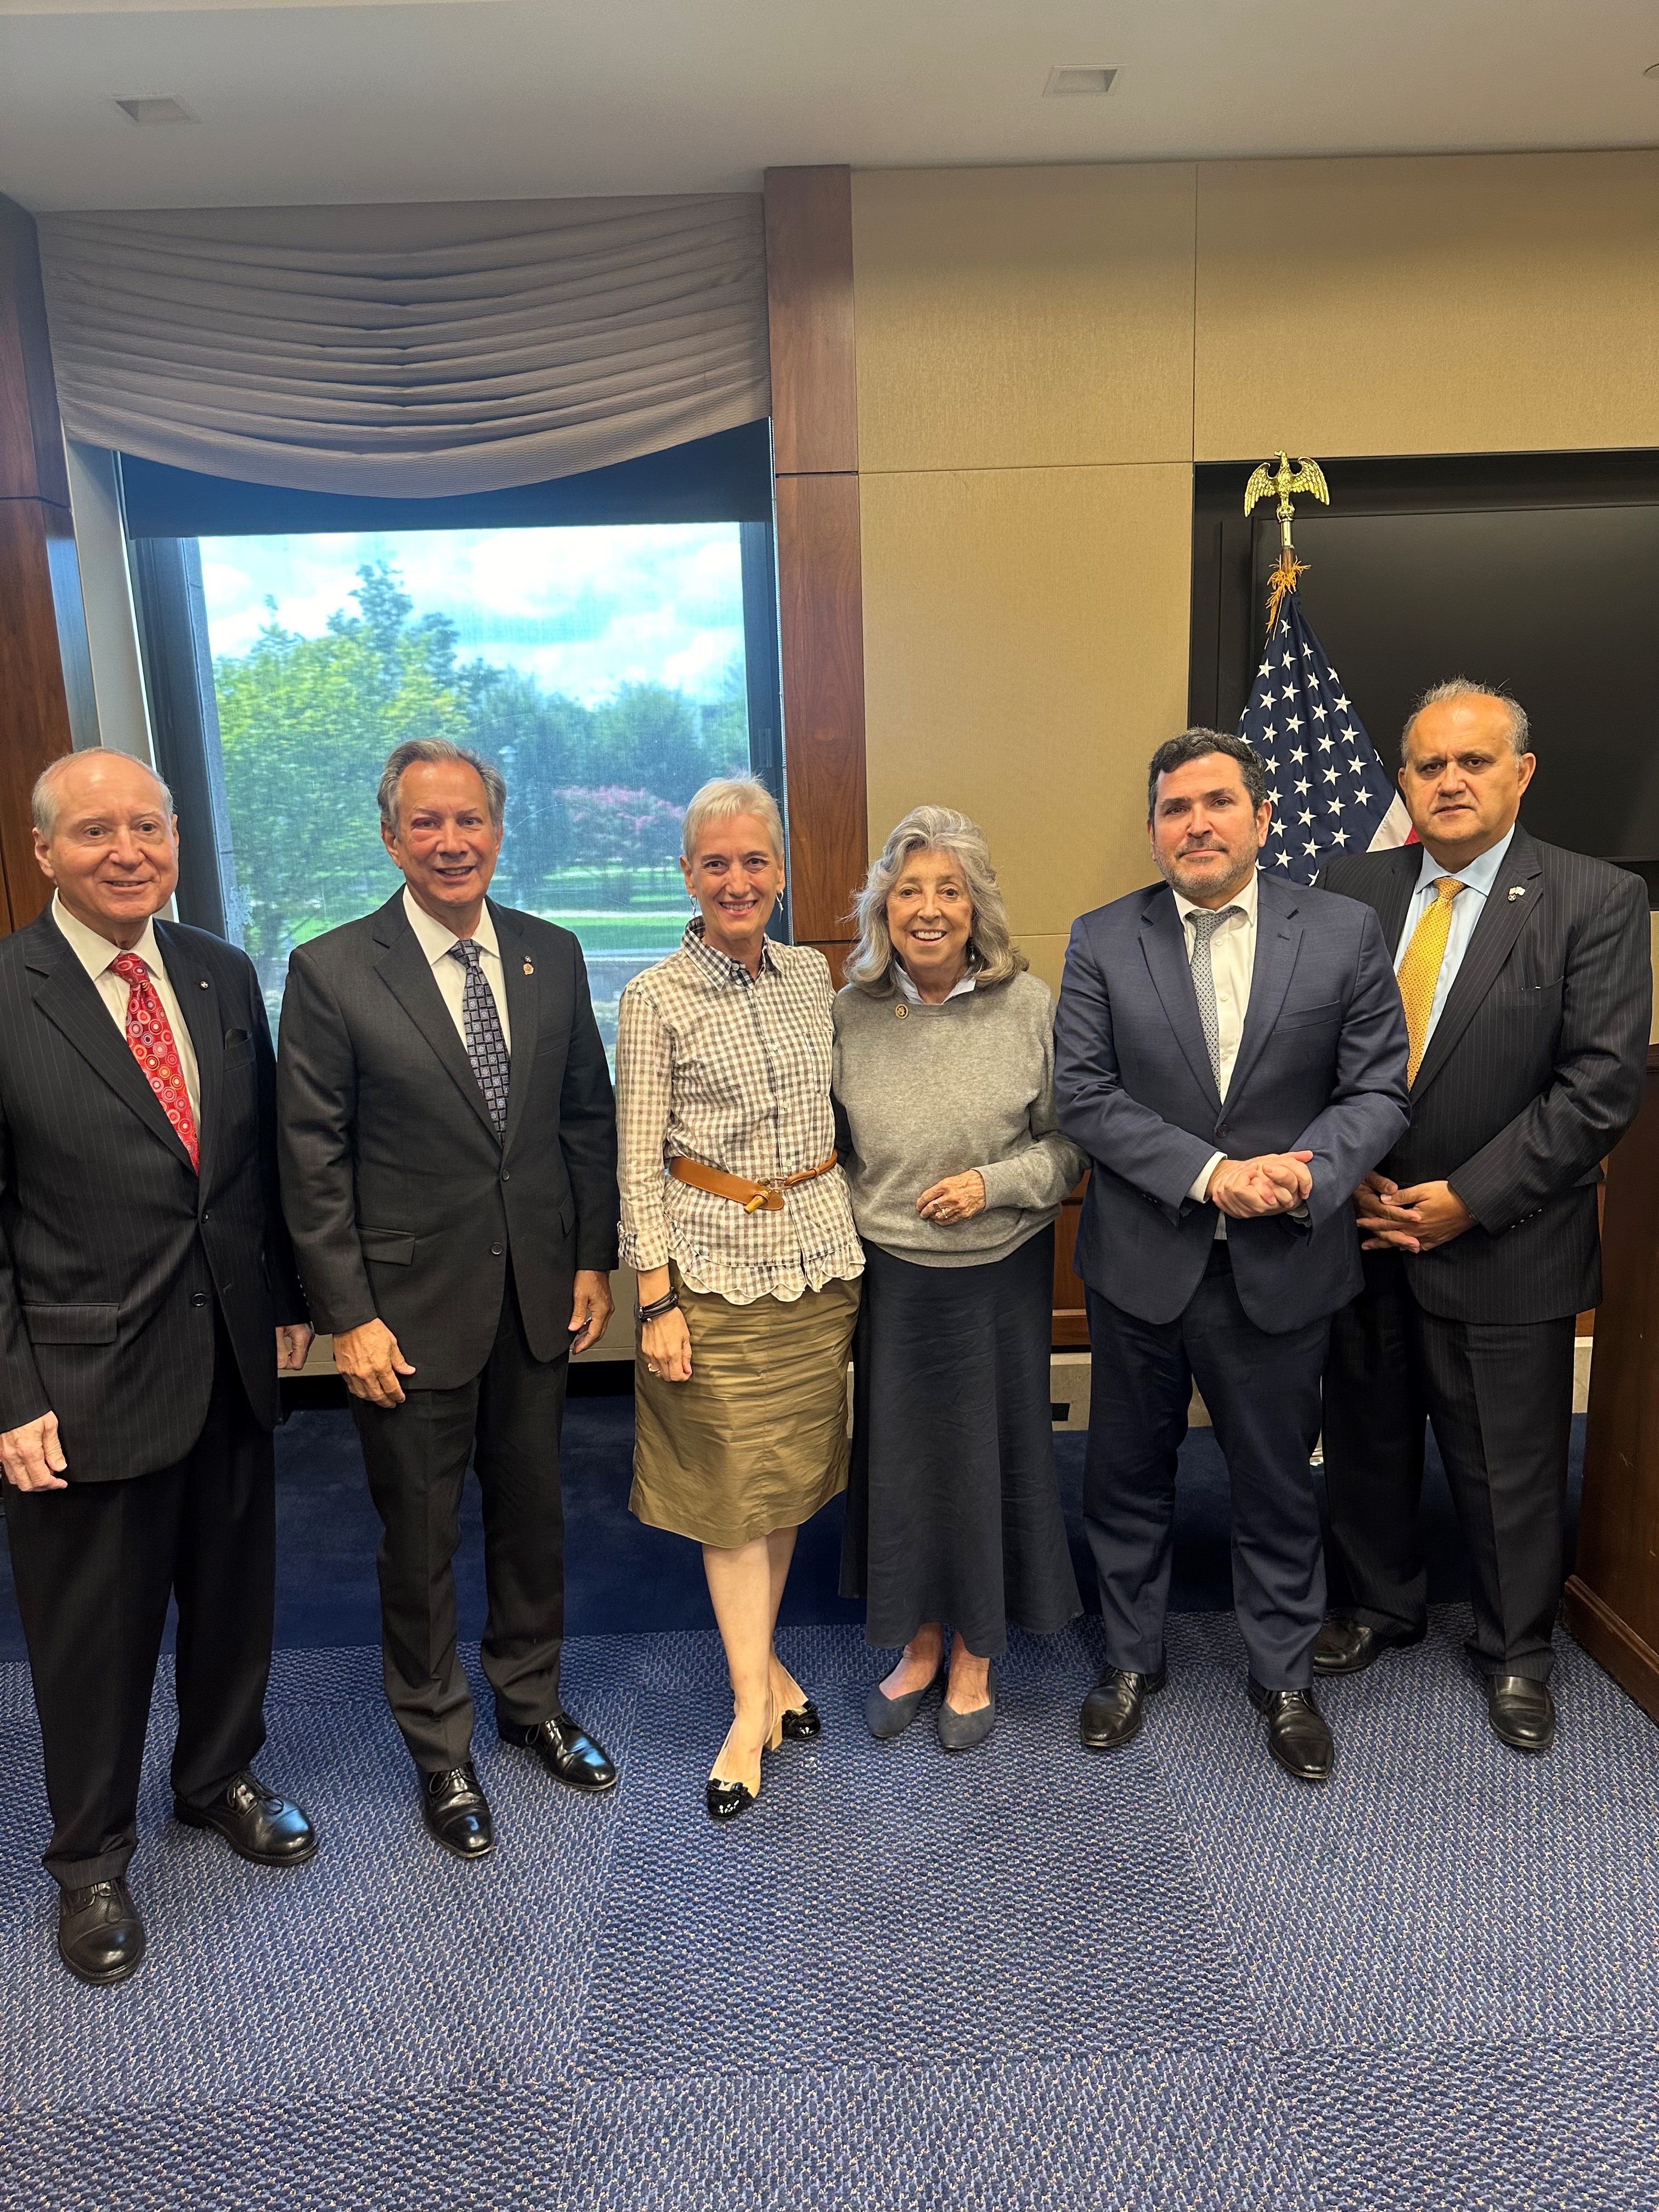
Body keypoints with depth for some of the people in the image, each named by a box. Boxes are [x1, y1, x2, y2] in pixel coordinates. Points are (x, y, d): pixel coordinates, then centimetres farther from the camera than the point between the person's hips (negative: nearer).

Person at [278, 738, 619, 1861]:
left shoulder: (553, 955, 1)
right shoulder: (331, 971, -10)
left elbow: (588, 1116, 6)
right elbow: (314, 1161, -9)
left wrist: (595, 1259, 4)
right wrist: (349, 1316, -11)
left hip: (538, 1297, 4)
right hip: (411, 1306, -3)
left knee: (533, 1513, 19)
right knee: (421, 1538, 12)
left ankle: (533, 1701, 43)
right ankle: (441, 1748, 35)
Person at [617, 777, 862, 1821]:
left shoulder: (813, 974, 4)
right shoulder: (655, 999, -9)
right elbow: (639, 1163, -8)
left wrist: (850, 1235, 11)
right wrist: (657, 1302, -11)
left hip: (820, 1252, 4)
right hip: (716, 1263, -4)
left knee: (792, 1468, 14)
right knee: (734, 1481, 4)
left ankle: (762, 1652, 34)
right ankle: (754, 1702, 18)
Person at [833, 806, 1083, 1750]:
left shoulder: (1031, 1006, -9)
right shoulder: (852, 1011, -3)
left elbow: (1072, 1142, -3)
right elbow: (836, 1150, 7)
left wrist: (995, 1183, -17)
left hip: (1000, 1273, -2)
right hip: (890, 1274, 2)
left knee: (991, 1455, 11)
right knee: (899, 1458, 13)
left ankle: (975, 1659, 35)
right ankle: (920, 1645, 37)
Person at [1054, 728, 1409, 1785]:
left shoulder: (1346, 933, -3)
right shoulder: (1102, 941, -3)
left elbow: (1377, 1091, -3)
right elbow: (1086, 1096, -9)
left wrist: (1307, 1173, -22)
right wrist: (1212, 1172, -20)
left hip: (1283, 1271, 0)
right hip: (1142, 1263, 1)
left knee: (1279, 1488, 16)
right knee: (1130, 1477, 16)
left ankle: (1285, 1676, 39)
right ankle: (1133, 1658, 39)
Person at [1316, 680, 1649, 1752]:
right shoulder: (1353, 886, 1)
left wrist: (1469, 1199, -17)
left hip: (1506, 1243, -3)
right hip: (1366, 1228, 3)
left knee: (1512, 1465, 12)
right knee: (1368, 1440, 18)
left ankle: (1517, 1651, 37)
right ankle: (1379, 1604, 43)